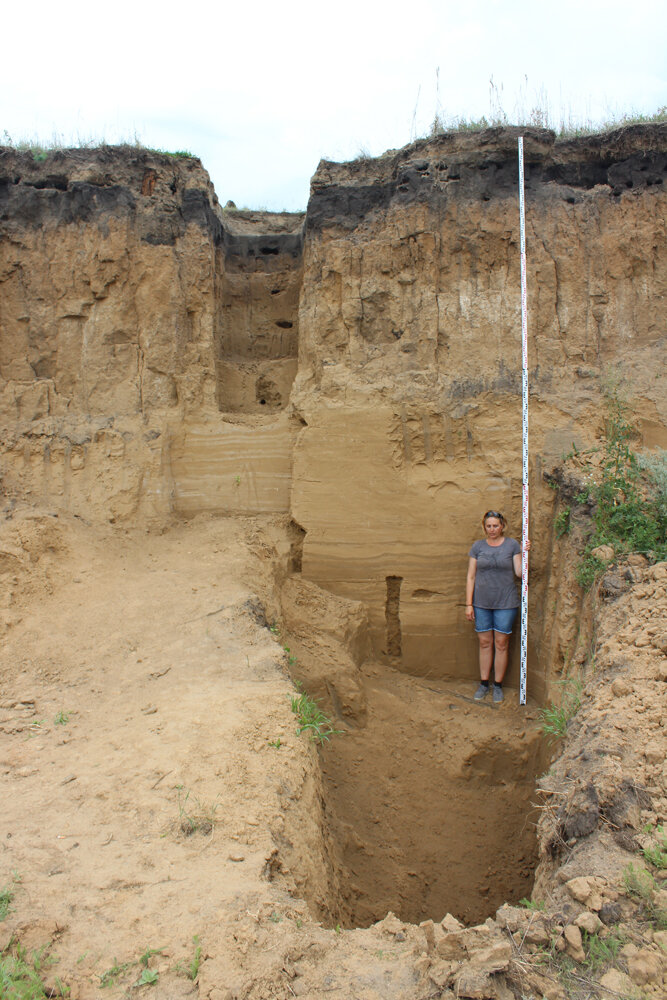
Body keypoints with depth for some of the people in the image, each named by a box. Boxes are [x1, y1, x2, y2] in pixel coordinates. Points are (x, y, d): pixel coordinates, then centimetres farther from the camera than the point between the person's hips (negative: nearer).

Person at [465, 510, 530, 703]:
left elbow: (520, 572, -5)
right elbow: (471, 576, 4)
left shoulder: (512, 545, 1)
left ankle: (498, 685, 17)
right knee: (485, 643, 8)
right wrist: (469, 604, 0)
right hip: (482, 602, 1)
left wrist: (525, 553, -17)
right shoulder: (477, 546, 4)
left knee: (501, 644, 4)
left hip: (506, 602, -1)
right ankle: (483, 684, 20)